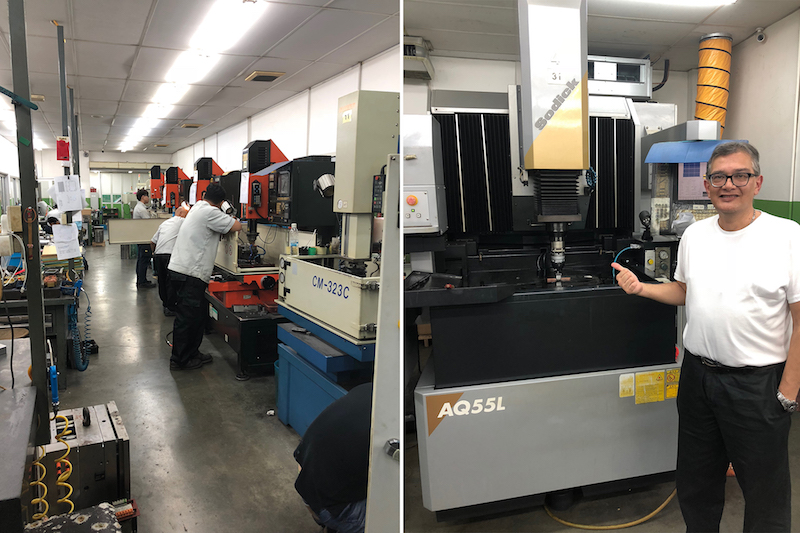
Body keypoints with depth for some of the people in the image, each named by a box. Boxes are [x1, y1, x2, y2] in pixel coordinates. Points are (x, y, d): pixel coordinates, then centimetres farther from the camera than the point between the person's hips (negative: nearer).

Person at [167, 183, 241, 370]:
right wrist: (232, 220, 9)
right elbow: (237, 226, -11)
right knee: (187, 318, -1)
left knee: (196, 316, 17)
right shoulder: (210, 212, -13)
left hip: (179, 269, 10)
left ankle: (192, 353, 26)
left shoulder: (197, 207, 17)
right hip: (189, 274, -10)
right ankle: (180, 360, 7)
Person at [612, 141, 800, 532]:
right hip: (698, 374, 5)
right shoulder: (694, 235, 5)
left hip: (757, 383, -5)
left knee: (764, 489, 11)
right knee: (695, 484, 20)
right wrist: (641, 288, 0)